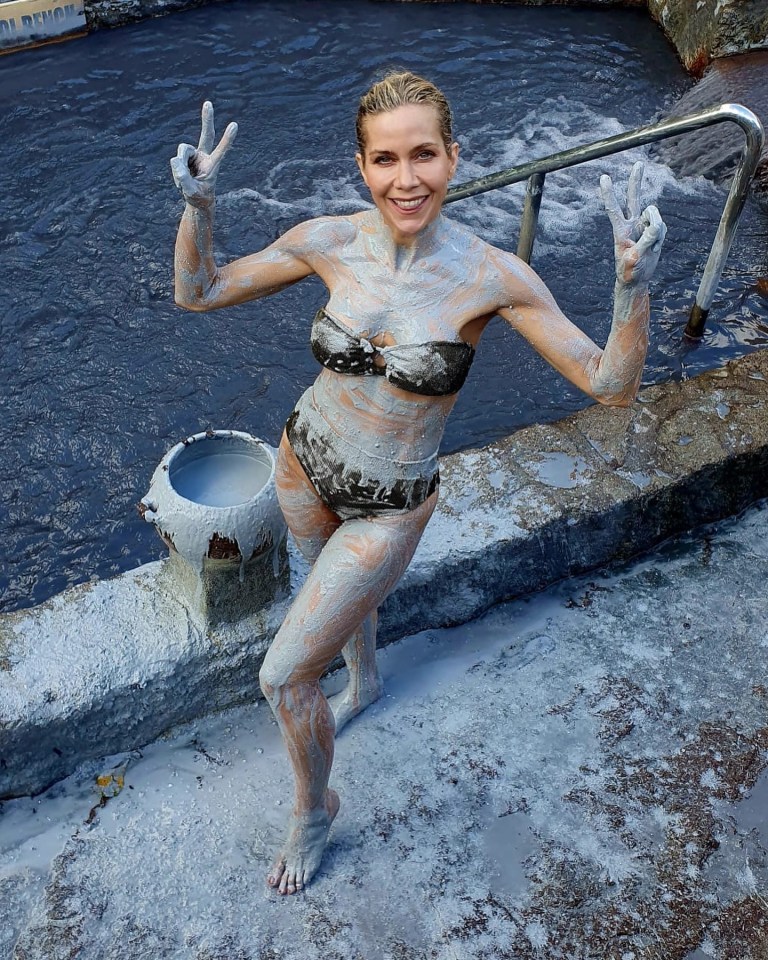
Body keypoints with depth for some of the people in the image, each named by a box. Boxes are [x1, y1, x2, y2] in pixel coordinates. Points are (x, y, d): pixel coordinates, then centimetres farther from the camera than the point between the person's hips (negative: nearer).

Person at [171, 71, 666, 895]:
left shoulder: (492, 277, -22)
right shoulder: (330, 242, -14)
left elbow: (612, 386, -19)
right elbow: (197, 292, -4)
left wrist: (633, 286, -36)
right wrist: (198, 204, -21)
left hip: (388, 506, -4)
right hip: (306, 463, 4)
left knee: (283, 678, 1)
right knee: (338, 588, 32)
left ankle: (314, 807, 33)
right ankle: (364, 681, 67)